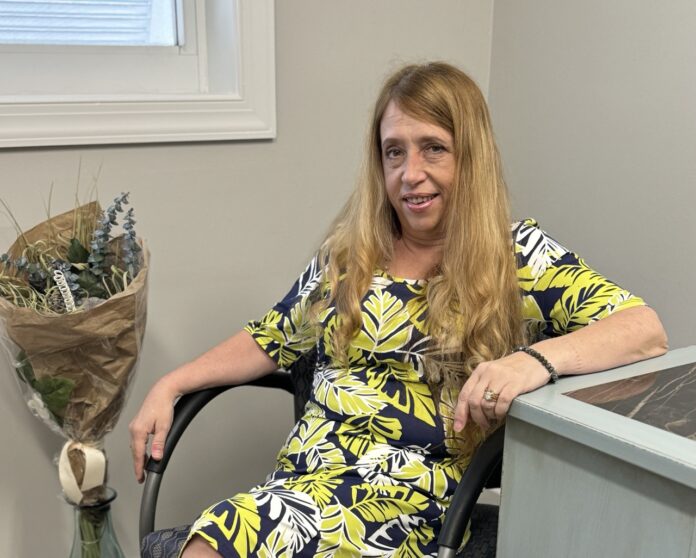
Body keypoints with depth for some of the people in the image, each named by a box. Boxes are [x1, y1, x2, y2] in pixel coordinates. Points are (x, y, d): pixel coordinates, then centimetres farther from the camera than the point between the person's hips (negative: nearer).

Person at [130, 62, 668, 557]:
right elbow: (270, 340, 19)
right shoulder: (349, 251, 13)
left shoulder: (517, 255, 1)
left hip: (413, 498, -3)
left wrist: (537, 358, -28)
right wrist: (170, 386, 7)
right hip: (301, 475, 4)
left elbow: (647, 330, -9)